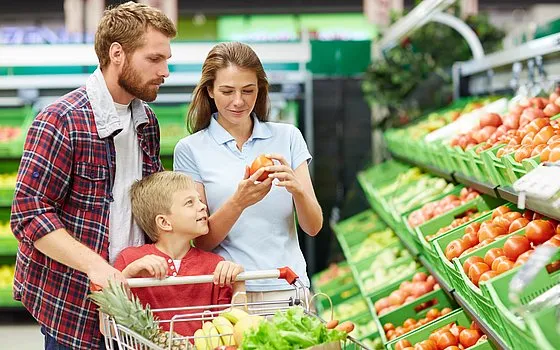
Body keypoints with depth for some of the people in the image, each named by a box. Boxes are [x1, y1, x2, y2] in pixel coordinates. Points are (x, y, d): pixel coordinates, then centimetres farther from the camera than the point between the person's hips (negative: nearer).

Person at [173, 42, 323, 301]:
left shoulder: (288, 137, 7)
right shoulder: (190, 149, 2)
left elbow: (313, 227, 4)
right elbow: (202, 241, -1)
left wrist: (297, 189, -15)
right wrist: (238, 202, -18)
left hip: (286, 288, 1)